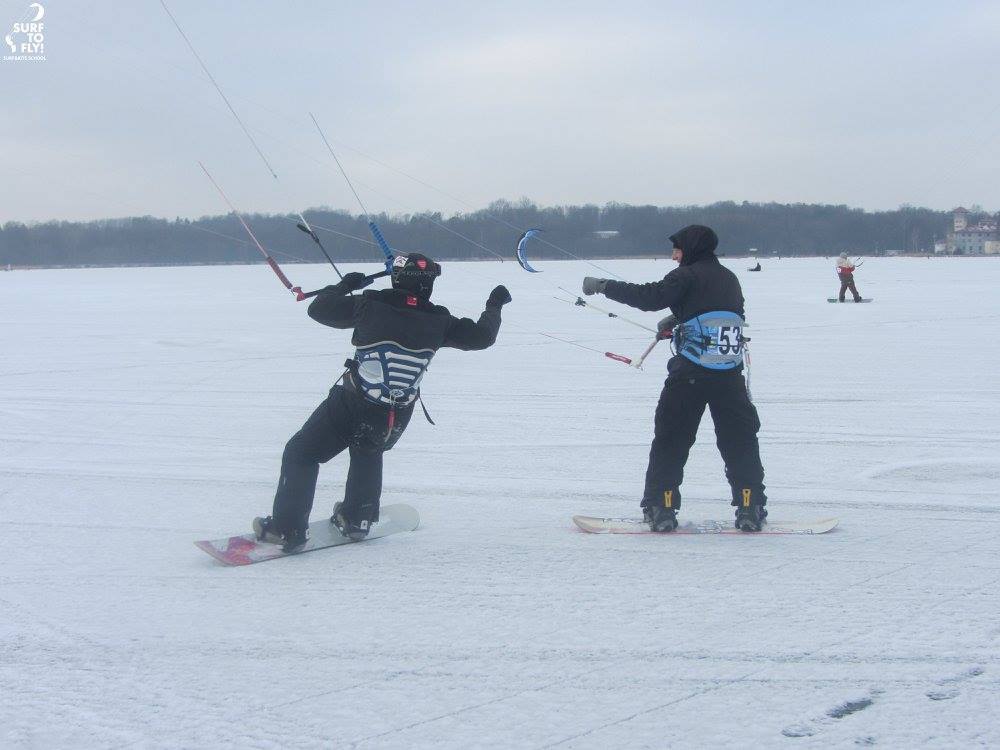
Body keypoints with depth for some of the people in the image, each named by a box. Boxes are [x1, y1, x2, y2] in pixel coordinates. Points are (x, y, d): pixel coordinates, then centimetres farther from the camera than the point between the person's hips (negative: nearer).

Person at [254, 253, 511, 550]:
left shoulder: (370, 305, -9)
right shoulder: (438, 321, -4)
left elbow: (318, 309, 1)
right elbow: (482, 336, 10)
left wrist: (345, 285, 18)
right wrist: (494, 306, 27)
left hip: (350, 405, -3)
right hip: (394, 422, 4)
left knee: (301, 455, 9)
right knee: (368, 452, 35)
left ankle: (287, 528, 1)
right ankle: (357, 519, 37)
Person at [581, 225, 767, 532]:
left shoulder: (686, 276, -6)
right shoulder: (729, 278, 15)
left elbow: (650, 297, -16)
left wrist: (603, 286, -11)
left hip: (689, 374, -5)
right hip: (730, 375, 5)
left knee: (670, 440, 6)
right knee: (740, 440, 12)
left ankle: (661, 507, 4)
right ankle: (751, 508, 9)